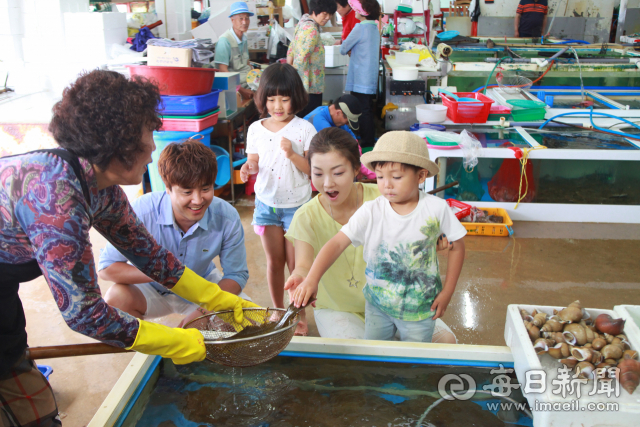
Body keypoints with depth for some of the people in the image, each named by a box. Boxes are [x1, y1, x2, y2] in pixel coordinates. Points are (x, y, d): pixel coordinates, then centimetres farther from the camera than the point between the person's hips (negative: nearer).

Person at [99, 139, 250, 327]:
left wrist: (204, 310, -30)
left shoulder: (227, 218, -24)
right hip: (153, 290, -1)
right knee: (116, 298, -32)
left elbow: (236, 275, -13)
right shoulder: (141, 212, -29)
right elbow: (106, 268, -24)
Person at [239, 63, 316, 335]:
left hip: (297, 205, -3)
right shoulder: (256, 129, 1)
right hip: (267, 203, 3)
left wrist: (292, 154, -26)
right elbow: (254, 163, 5)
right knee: (274, 261, 13)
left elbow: (313, 170, -11)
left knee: (295, 263, 3)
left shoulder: (304, 129, -9)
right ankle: (278, 312, 29)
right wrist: (248, 168, -18)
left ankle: (299, 315, 20)